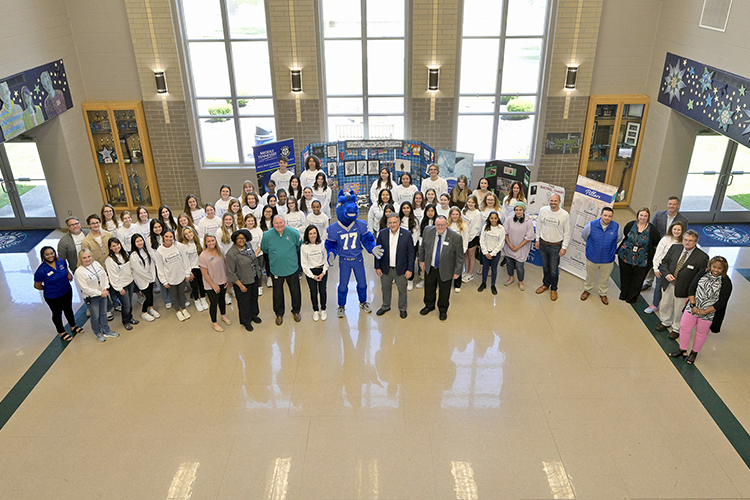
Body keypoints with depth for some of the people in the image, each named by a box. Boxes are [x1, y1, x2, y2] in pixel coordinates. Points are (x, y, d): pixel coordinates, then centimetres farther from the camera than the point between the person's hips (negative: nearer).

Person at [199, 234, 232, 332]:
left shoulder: (220, 251, -4)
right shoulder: (203, 256, -20)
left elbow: (225, 264, 6)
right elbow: (205, 274, -17)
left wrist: (228, 279, 2)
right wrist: (214, 285, -14)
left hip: (223, 282, 5)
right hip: (211, 285, -5)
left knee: (222, 299, 24)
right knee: (213, 303, 10)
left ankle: (223, 316, 47)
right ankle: (214, 322, 30)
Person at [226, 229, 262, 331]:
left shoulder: (248, 245, -4)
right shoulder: (231, 254, -25)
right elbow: (231, 272, -20)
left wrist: (258, 268, 18)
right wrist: (240, 285, -18)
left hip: (254, 278, 7)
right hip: (243, 282, -7)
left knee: (254, 297, 25)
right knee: (244, 302, 11)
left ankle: (253, 314, 50)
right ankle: (246, 321, 34)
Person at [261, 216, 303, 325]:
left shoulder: (293, 233, -11)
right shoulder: (267, 235, -11)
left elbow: (299, 246, 9)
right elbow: (264, 250, 6)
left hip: (292, 268, 0)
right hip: (276, 270, 0)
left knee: (295, 291, 13)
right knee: (277, 293, 13)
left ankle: (296, 311, 36)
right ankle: (279, 314, 33)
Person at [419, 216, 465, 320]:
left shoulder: (456, 237, -23)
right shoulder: (428, 231, -13)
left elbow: (459, 257, -12)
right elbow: (423, 247, 5)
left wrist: (457, 272, -8)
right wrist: (422, 260, 9)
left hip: (445, 270, -3)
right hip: (429, 268, 3)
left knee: (444, 292, 18)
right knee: (429, 289, 24)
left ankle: (443, 310, 45)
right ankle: (429, 306, 52)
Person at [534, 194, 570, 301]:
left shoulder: (565, 215, -14)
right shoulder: (543, 210, -6)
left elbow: (567, 233, -6)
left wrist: (564, 247, -7)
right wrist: (537, 240, 8)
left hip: (556, 246, -3)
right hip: (543, 244, 3)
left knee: (554, 270, 5)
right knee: (545, 266, 20)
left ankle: (553, 288, 27)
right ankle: (546, 284, 40)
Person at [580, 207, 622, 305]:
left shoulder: (616, 227, -15)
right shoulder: (591, 225, -18)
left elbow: (618, 239, 7)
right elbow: (584, 236, 2)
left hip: (608, 259, 1)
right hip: (592, 257, -1)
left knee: (605, 278, 20)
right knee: (590, 276, 21)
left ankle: (602, 293, 43)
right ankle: (587, 290, 46)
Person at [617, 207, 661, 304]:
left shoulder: (652, 230, -12)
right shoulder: (630, 224, -6)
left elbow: (657, 245, -3)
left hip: (641, 260, -2)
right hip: (626, 256, 2)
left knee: (637, 279, 12)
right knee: (625, 276, 16)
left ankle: (632, 298, 34)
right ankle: (623, 295, 39)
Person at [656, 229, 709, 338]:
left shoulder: (702, 257, -15)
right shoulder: (674, 248, -2)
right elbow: (664, 263, 5)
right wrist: (667, 274, -13)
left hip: (683, 288, -4)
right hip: (668, 284, 4)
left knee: (679, 310, 13)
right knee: (666, 305, 23)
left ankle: (676, 329, 37)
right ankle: (665, 322, 48)